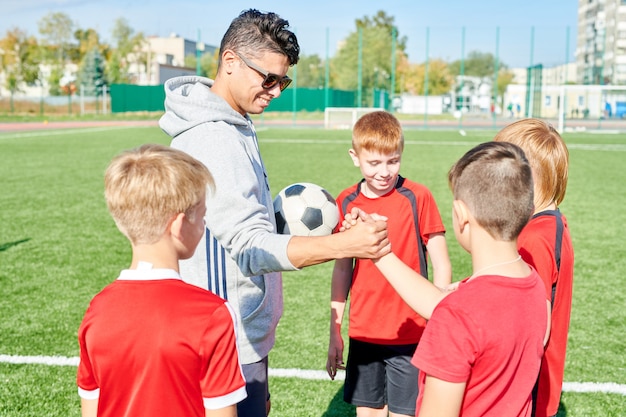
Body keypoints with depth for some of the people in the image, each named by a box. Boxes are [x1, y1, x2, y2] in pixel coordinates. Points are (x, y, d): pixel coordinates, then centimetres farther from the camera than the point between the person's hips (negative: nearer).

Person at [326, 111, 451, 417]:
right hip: (363, 333, 4)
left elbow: (441, 266, -6)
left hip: (410, 334, -3)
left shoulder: (418, 198, -10)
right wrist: (334, 333, 9)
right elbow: (342, 268, 8)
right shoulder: (347, 202, 1)